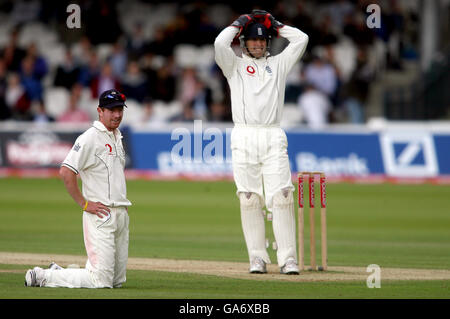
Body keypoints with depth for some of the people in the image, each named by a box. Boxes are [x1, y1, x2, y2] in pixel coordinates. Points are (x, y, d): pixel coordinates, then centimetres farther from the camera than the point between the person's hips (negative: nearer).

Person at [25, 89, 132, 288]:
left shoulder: (117, 137, 17)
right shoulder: (90, 138, -12)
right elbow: (66, 172, -21)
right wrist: (84, 204, -17)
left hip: (121, 214, 9)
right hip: (101, 215, -9)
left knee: (117, 280, 12)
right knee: (102, 280, -13)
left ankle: (59, 272, 23)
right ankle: (43, 277, -1)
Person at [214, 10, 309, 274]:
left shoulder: (278, 64, 18)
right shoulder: (235, 65, 13)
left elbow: (301, 39, 10)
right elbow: (220, 43, -6)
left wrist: (275, 25, 18)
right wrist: (240, 23, 8)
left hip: (273, 138, 1)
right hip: (244, 138, 0)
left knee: (282, 197, -9)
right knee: (249, 199, -2)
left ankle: (288, 258, -10)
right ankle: (258, 258, 2)